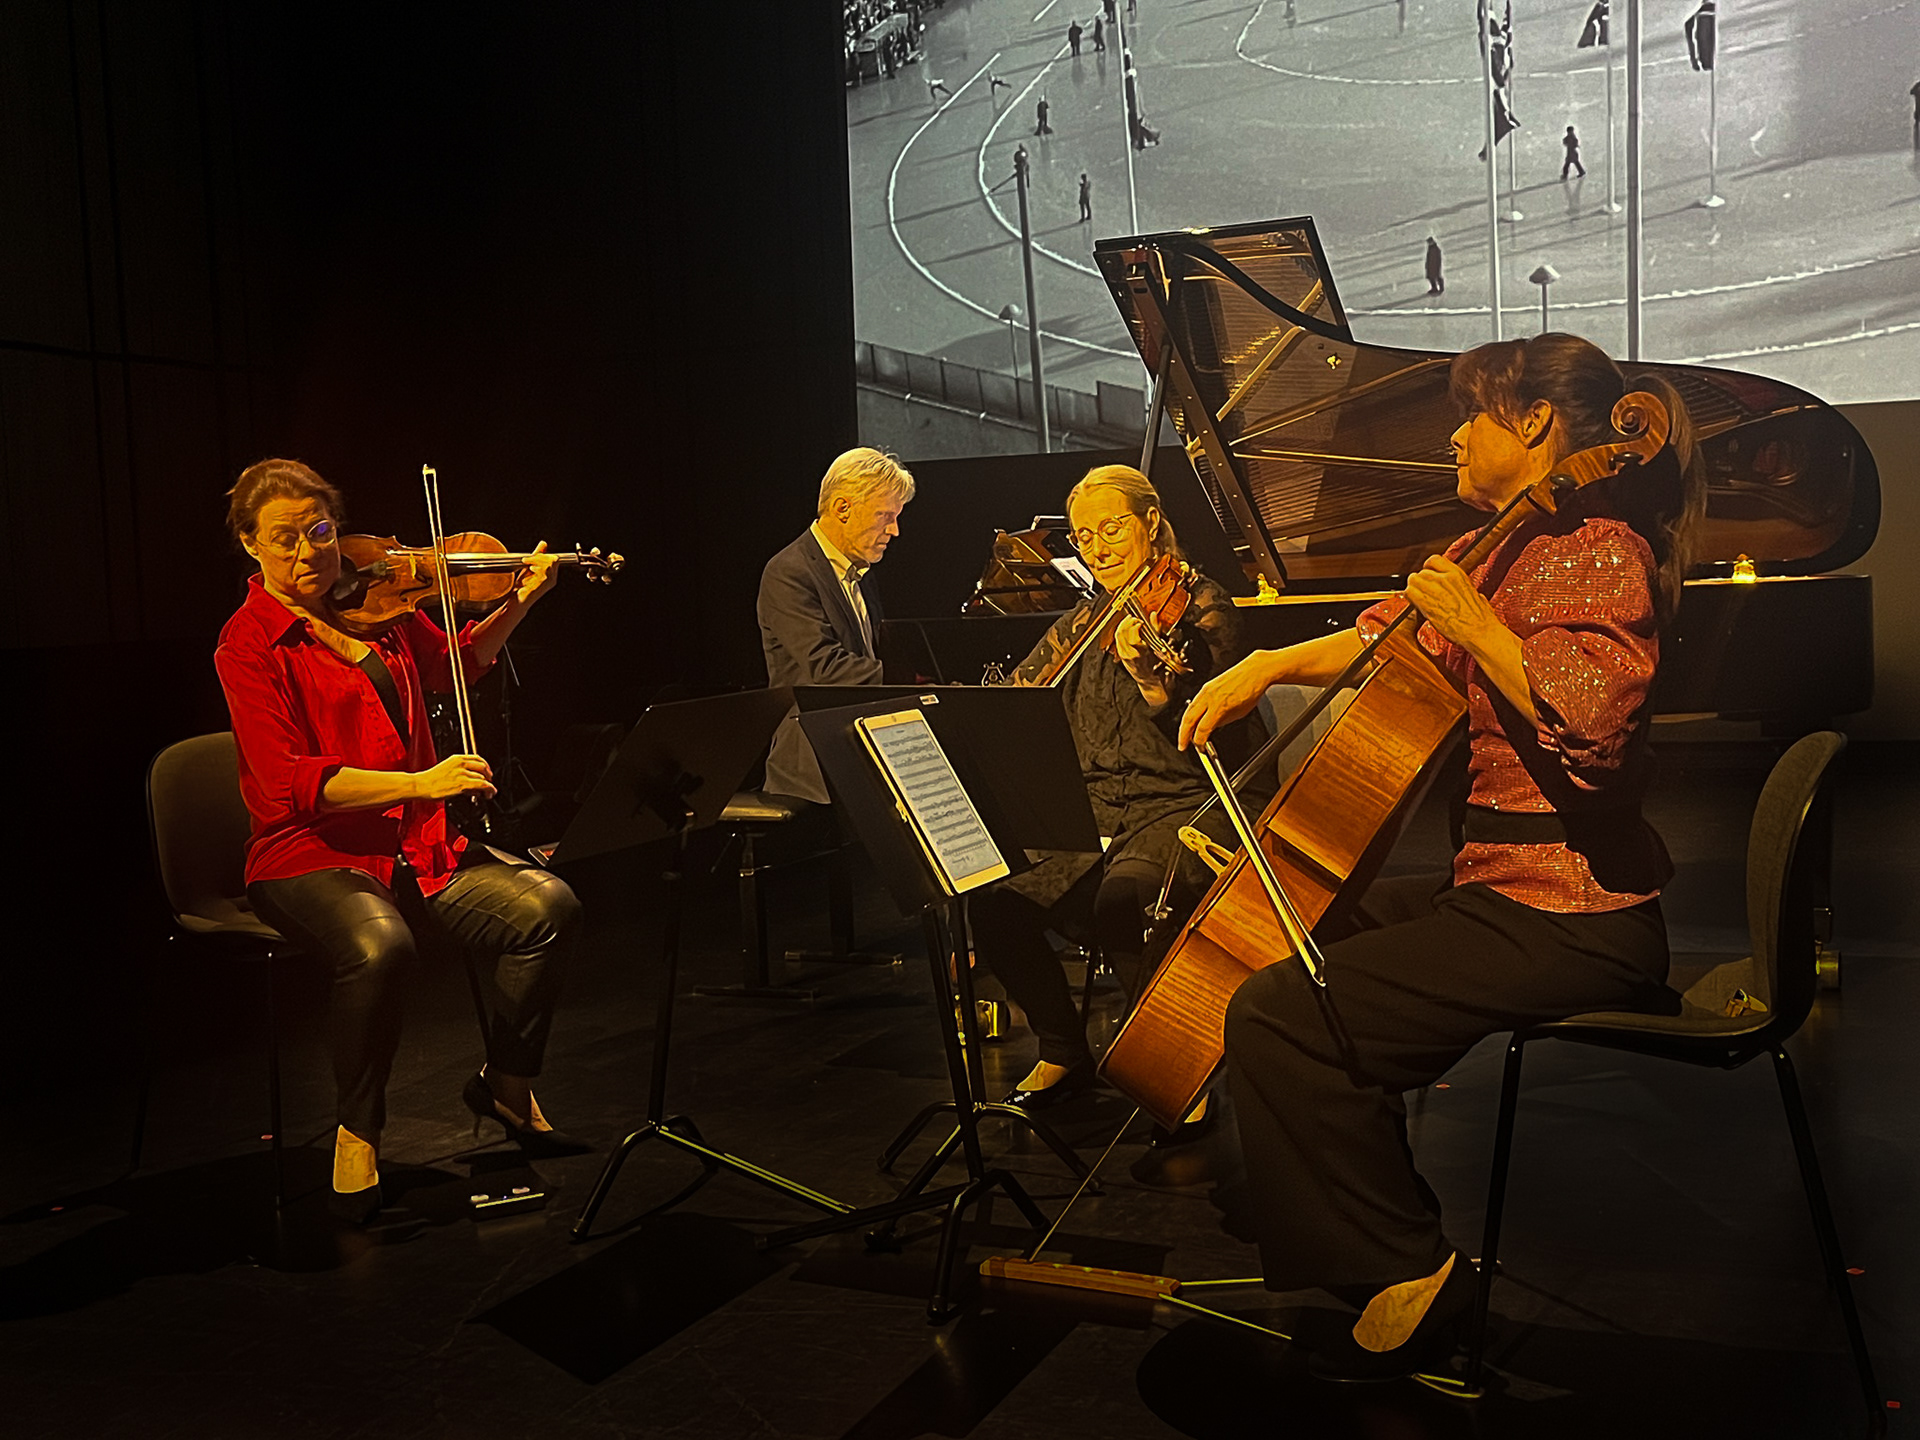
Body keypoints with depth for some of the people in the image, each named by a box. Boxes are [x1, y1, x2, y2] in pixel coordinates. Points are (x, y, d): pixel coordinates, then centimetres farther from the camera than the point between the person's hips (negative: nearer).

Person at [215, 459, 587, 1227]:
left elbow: (458, 661, 31)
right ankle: (358, 1131, -10)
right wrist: (418, 782, -27)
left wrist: (519, 602, 15)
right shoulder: (248, 644, -6)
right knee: (378, 945, -38)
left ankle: (505, 1085, 5)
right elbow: (287, 783, -17)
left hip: (418, 852, 5)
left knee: (548, 905, -18)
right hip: (311, 858, -5)